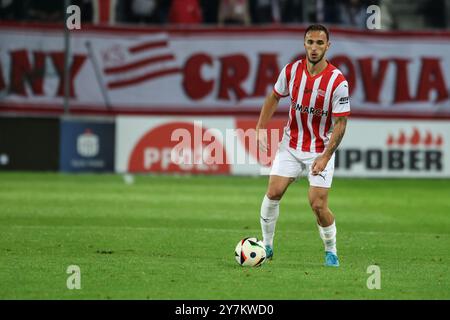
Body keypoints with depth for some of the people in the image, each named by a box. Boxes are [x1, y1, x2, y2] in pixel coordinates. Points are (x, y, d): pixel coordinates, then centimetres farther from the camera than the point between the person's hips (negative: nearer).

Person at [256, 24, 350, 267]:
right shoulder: (291, 71, -7)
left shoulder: (337, 81, -18)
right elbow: (274, 97, 11)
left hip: (320, 150, -3)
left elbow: (340, 123, -15)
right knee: (273, 193, -7)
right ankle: (267, 245, 11)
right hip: (290, 144, 3)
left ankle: (331, 251, 14)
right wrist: (261, 128, 4)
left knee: (318, 205, -10)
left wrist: (325, 156, -22)